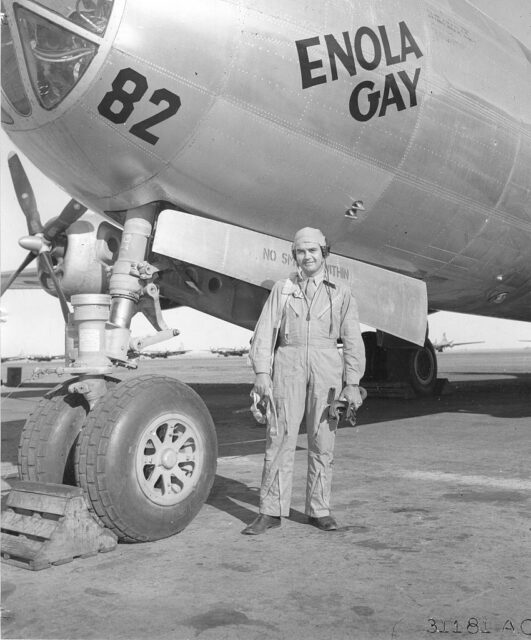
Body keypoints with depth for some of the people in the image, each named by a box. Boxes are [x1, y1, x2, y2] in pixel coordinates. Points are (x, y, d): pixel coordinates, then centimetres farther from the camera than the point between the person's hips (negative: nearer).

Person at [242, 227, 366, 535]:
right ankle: (271, 511, 5)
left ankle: (319, 509, 16)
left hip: (326, 368, 0)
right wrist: (262, 372, -8)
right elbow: (265, 332, 3)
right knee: (280, 437, -3)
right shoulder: (282, 289, 9)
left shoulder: (341, 293, 9)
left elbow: (353, 340, 5)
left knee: (323, 440, 4)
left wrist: (353, 383, -2)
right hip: (289, 364, 0)